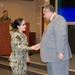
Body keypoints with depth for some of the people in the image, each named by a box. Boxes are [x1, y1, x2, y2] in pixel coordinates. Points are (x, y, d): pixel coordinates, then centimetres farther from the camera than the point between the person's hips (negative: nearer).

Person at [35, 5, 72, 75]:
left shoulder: (59, 19, -14)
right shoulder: (53, 20, 18)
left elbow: (60, 37, -22)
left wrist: (60, 52, -24)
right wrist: (40, 45, 18)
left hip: (58, 55, -10)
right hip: (52, 55, 10)